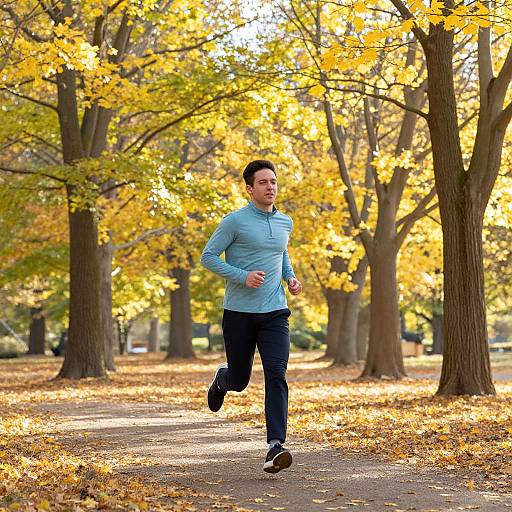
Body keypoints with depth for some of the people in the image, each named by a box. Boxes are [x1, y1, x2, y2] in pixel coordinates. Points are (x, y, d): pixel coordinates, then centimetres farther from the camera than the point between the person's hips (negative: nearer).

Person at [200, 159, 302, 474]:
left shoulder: (285, 223, 11)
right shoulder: (235, 221, -6)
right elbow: (208, 257, -4)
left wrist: (291, 277, 10)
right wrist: (242, 276, -17)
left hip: (275, 314, 3)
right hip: (239, 314, -3)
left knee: (276, 375, -15)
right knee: (239, 380, 9)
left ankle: (275, 447, -20)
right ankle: (222, 380, 48)